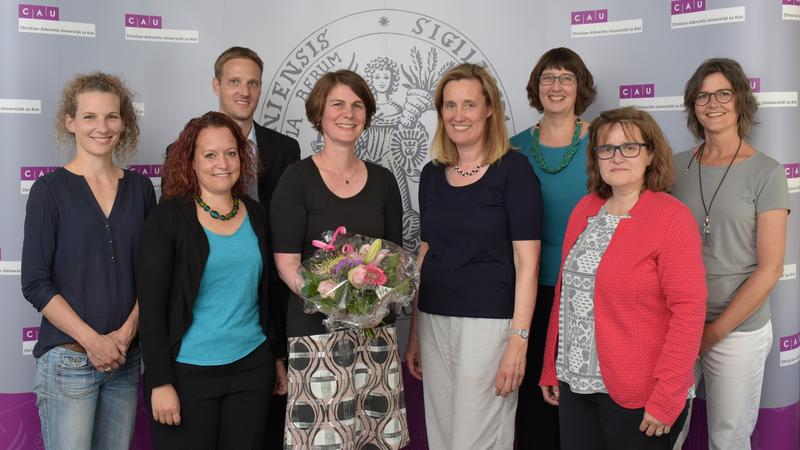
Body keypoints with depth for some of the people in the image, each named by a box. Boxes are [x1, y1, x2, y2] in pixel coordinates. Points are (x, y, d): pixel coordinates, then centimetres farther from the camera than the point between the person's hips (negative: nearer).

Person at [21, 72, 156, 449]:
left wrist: (127, 332, -6)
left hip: (127, 357, 4)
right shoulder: (51, 189, -4)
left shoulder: (140, 187, 6)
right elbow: (35, 283, -7)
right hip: (68, 358, -3)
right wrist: (92, 340, -12)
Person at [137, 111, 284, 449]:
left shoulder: (257, 216, 6)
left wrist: (280, 356, 14)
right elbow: (151, 305, -9)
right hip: (187, 371, -4)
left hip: (252, 368, 4)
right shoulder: (168, 218, -7)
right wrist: (160, 382, -12)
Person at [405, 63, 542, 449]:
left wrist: (519, 340, -15)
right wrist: (414, 333, 14)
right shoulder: (432, 174, 9)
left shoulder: (512, 170, -7)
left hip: (489, 322, -5)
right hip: (434, 322, 6)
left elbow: (526, 261, -10)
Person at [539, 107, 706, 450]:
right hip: (574, 382, 5)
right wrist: (550, 367, 12)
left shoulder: (672, 218, -11)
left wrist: (666, 398, -18)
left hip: (636, 395, -5)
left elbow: (689, 310, -15)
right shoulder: (584, 209, 7)